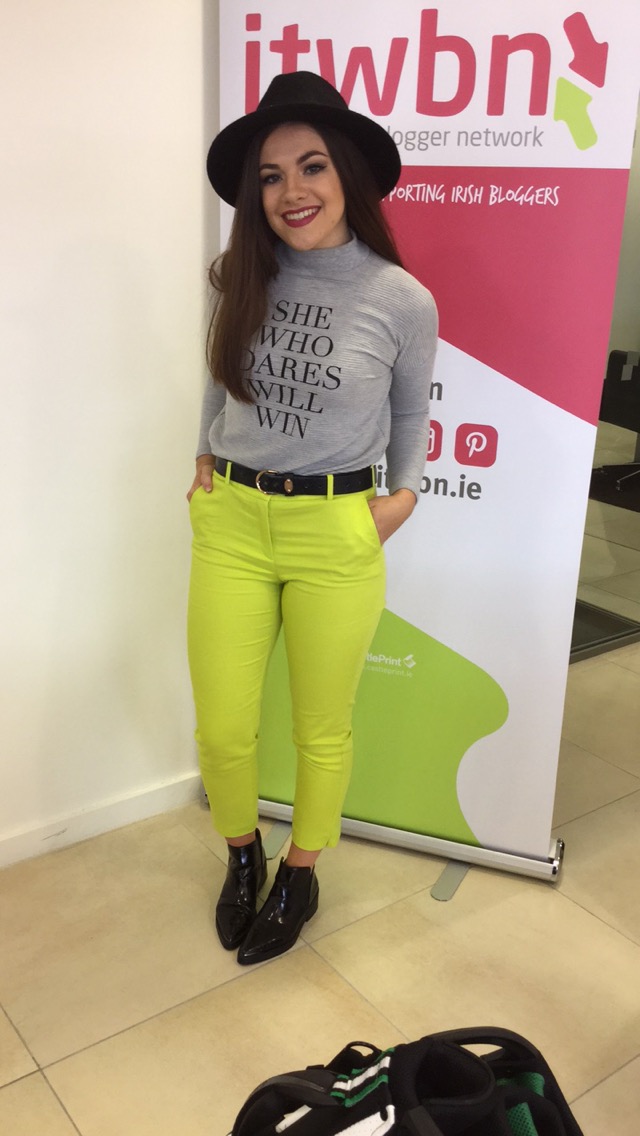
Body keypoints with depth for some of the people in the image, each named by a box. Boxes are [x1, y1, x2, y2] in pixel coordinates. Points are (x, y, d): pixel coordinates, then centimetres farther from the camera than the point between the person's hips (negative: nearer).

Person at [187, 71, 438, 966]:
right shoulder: (243, 280, 1)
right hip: (229, 524, 3)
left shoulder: (403, 302, -8)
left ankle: (300, 873, 39)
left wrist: (405, 492, 2)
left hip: (337, 534, -2)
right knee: (221, 730, 8)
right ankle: (242, 857, 39)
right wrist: (206, 461, 11)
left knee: (322, 729, 12)